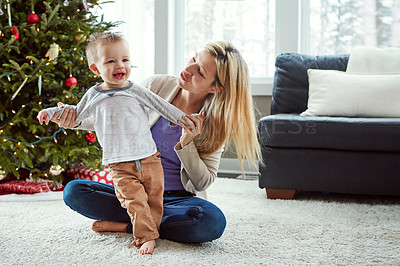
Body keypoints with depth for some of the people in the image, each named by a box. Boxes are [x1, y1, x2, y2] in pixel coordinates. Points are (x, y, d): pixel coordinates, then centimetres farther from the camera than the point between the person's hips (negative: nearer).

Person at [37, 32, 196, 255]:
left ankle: (144, 232, 12)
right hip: (121, 165, -1)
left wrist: (183, 118, 4)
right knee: (134, 200, -13)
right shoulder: (93, 96, 6)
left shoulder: (135, 91, 2)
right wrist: (52, 112, 13)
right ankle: (147, 236, -9)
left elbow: (161, 105, 8)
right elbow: (77, 114, 22)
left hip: (149, 159, 1)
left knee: (154, 199, 0)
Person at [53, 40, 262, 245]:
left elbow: (202, 183, -8)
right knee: (73, 191, -20)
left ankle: (127, 226, -16)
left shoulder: (216, 122, -10)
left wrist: (186, 144, -24)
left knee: (213, 222, -36)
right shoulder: (156, 85, -6)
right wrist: (75, 119, -10)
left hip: (178, 198, -2)